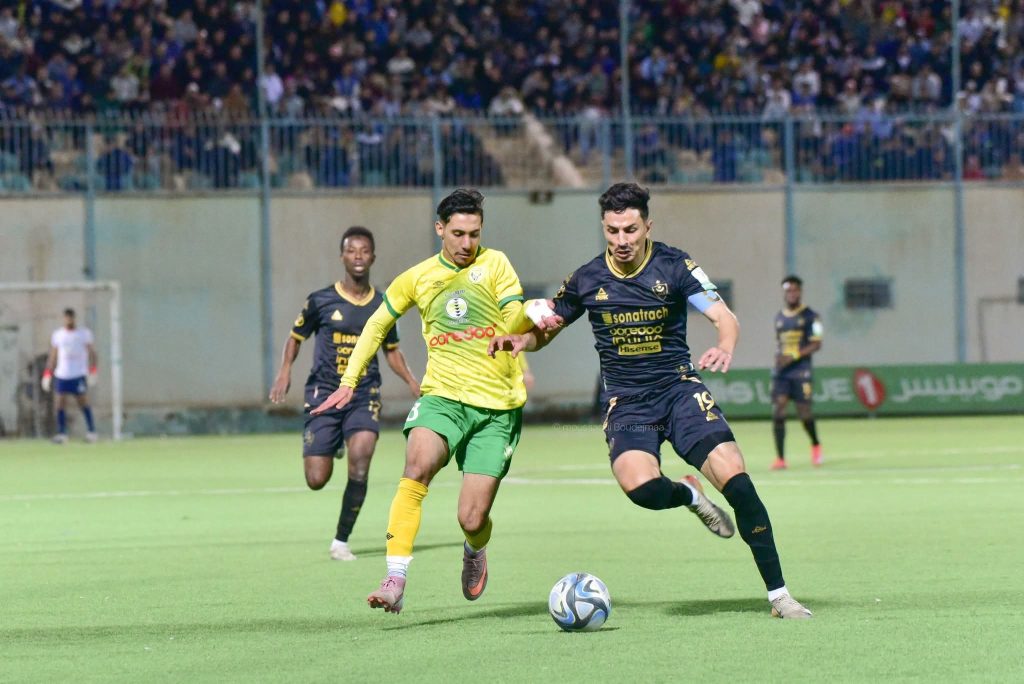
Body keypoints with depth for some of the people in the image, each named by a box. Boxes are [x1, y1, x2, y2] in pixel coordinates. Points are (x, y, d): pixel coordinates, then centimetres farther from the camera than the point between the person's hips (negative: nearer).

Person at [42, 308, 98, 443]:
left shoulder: (84, 333, 2)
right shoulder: (57, 335, 11)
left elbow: (91, 353, 2)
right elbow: (52, 356, 16)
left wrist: (93, 371, -9)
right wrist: (47, 374, 11)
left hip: (79, 375, -3)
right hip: (61, 375, 3)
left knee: (83, 403, -5)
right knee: (60, 404, -4)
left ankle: (92, 431, 3)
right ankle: (62, 434, -1)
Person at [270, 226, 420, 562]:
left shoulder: (382, 306, 6)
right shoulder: (321, 301, -1)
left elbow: (391, 350, 20)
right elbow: (296, 336, 11)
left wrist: (413, 382, 6)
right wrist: (285, 371, -5)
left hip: (364, 395, 1)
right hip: (324, 393, -1)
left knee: (361, 454, -25)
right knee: (317, 480, -6)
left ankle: (341, 540, -8)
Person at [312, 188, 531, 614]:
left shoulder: (494, 265, 2)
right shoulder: (419, 278, 9)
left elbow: (515, 322, -11)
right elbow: (378, 324, 23)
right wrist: (349, 381, 18)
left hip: (496, 407, -1)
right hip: (443, 397, 1)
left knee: (472, 521, -6)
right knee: (418, 465, -31)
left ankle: (474, 552, 34)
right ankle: (395, 579, -35)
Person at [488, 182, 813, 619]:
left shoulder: (674, 266, -4)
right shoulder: (587, 280, 2)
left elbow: (724, 318, -11)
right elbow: (545, 329, 15)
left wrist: (724, 347, -34)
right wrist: (520, 340, -8)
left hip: (678, 387, 0)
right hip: (625, 402, 1)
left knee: (733, 477, -19)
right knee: (641, 487, -31)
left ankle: (778, 594, -8)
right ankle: (689, 494, 8)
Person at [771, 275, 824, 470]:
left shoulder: (809, 316, -2)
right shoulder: (779, 317, 15)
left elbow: (816, 344, -7)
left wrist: (794, 356, -17)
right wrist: (778, 357, 6)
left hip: (801, 371, -4)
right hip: (780, 372, 4)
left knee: (804, 414, -2)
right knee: (778, 412, -11)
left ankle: (815, 445, 29)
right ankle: (780, 458, -10)